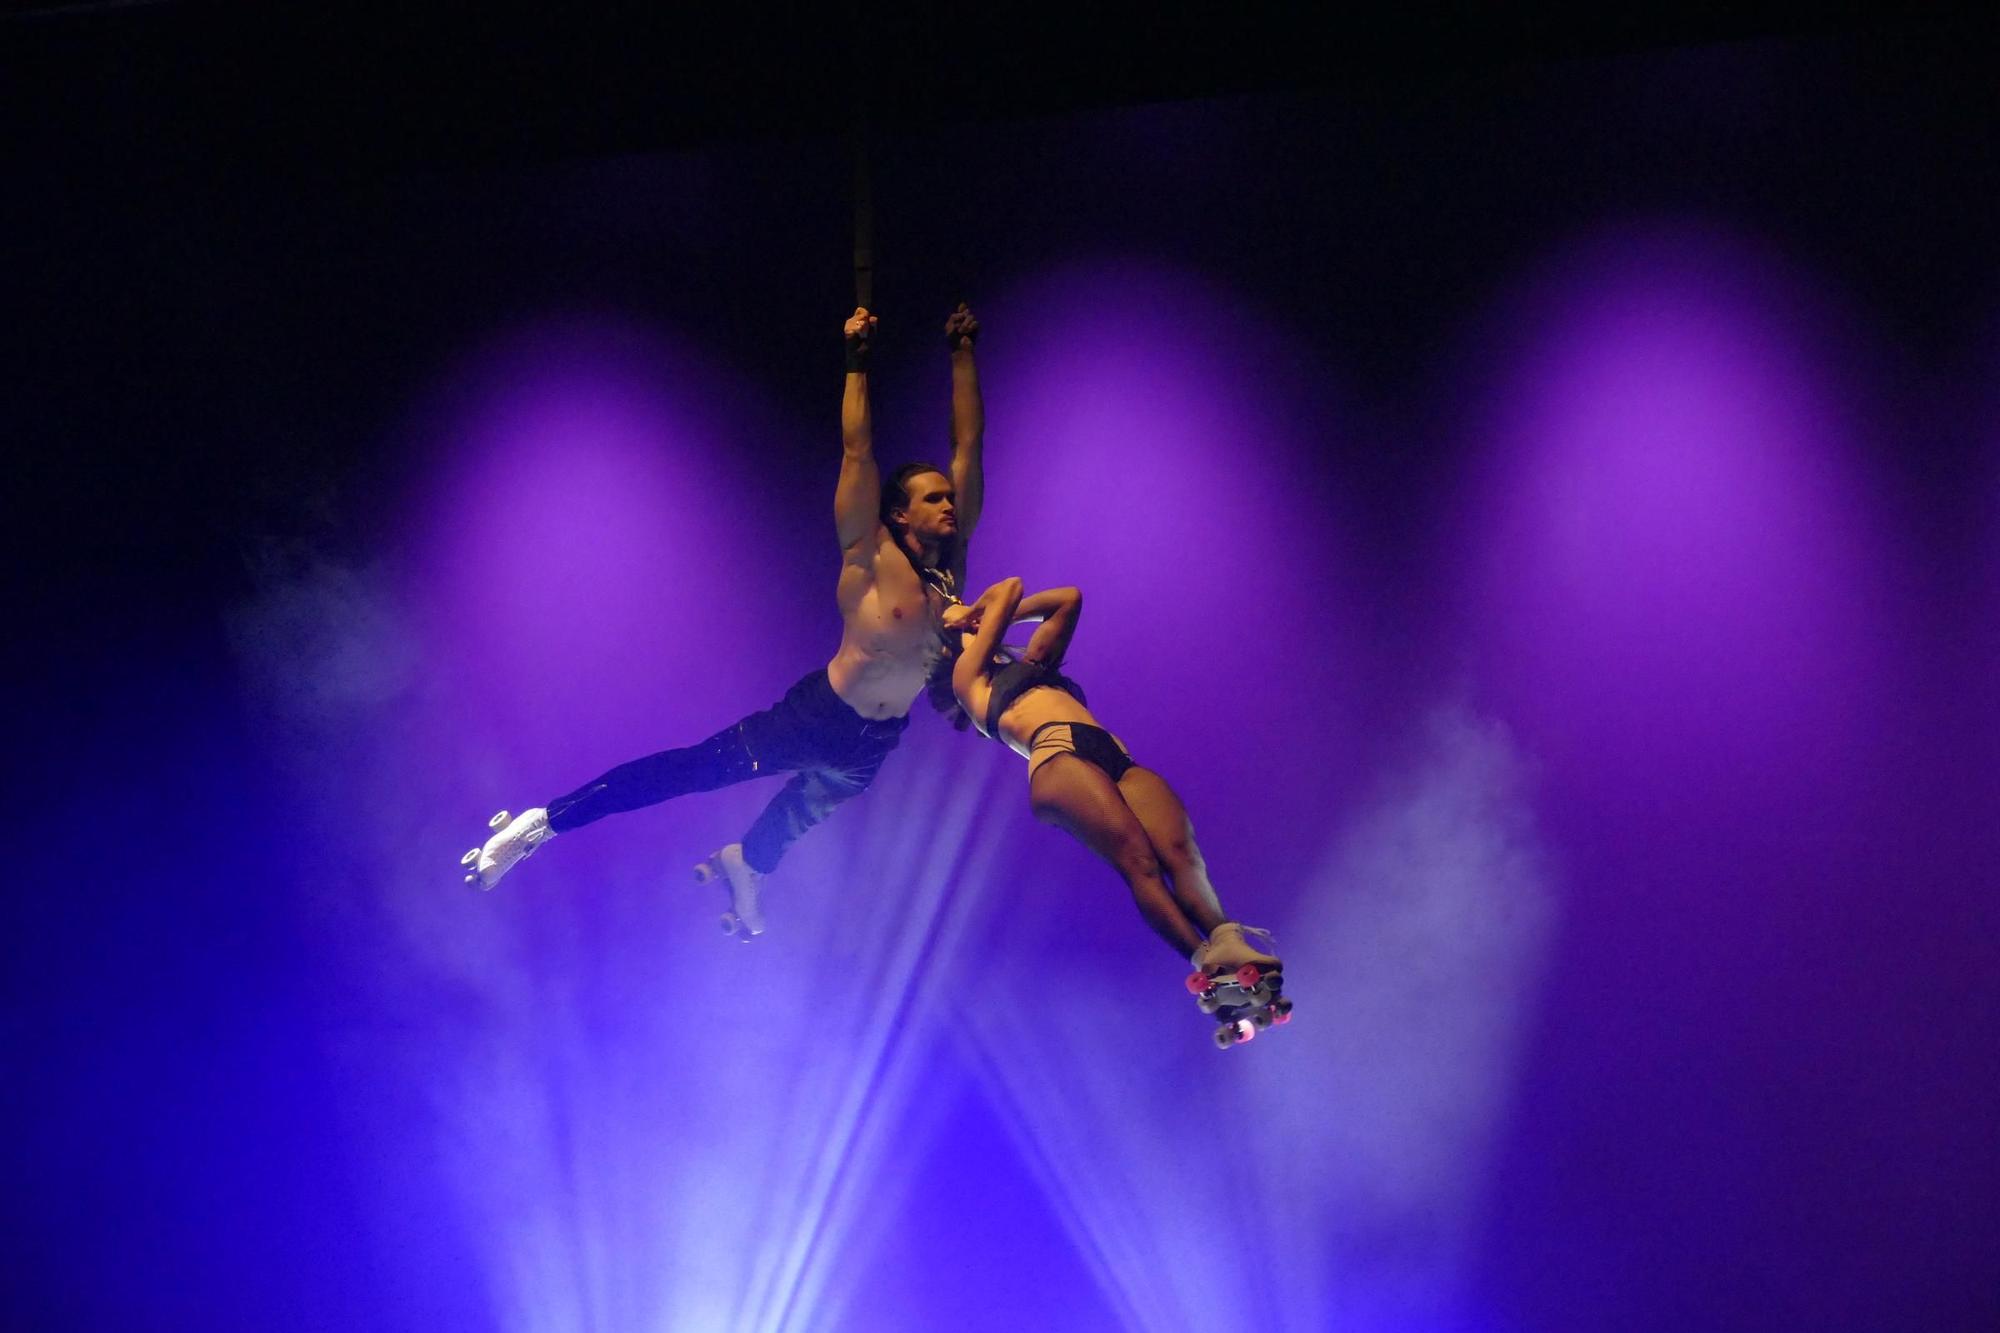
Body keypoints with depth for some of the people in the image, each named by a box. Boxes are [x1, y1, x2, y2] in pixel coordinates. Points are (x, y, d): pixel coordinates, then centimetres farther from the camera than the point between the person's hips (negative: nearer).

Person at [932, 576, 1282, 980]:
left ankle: (1226, 944, -45)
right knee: (1137, 860, -29)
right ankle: (1207, 963, -45)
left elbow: (1069, 599, 47)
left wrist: (1003, 613, 49)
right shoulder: (968, 676, 21)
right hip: (1060, 759, -7)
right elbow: (1008, 590, 21)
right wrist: (982, 613, 39)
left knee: (1180, 850, -23)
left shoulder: (1027, 666, 41)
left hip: (1117, 760, 7)